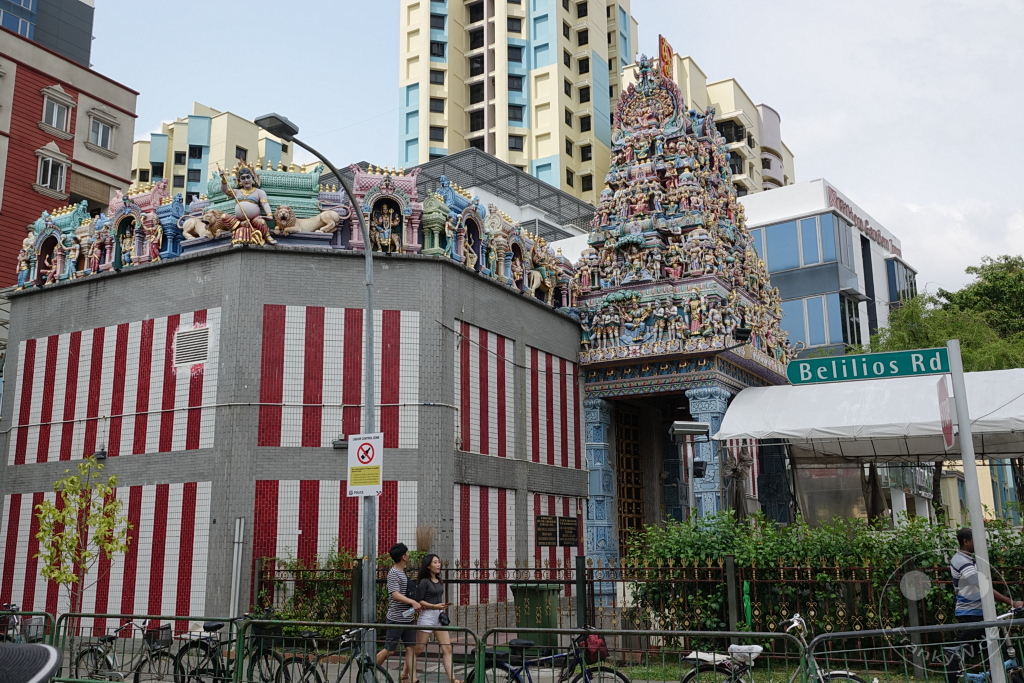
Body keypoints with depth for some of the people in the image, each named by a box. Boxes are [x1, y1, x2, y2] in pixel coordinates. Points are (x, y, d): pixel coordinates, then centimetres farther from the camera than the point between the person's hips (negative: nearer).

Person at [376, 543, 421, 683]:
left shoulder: (403, 572, 15)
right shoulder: (393, 573, -14)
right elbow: (395, 595, -25)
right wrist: (413, 602, -35)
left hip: (407, 618, 9)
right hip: (396, 619, -9)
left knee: (411, 649, 3)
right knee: (389, 650, -2)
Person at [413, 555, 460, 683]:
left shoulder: (439, 581, 12)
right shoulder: (424, 582, -9)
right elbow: (419, 601, -12)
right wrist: (435, 606, -19)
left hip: (440, 617, 7)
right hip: (427, 616, -7)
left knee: (447, 649, -2)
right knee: (418, 649, 3)